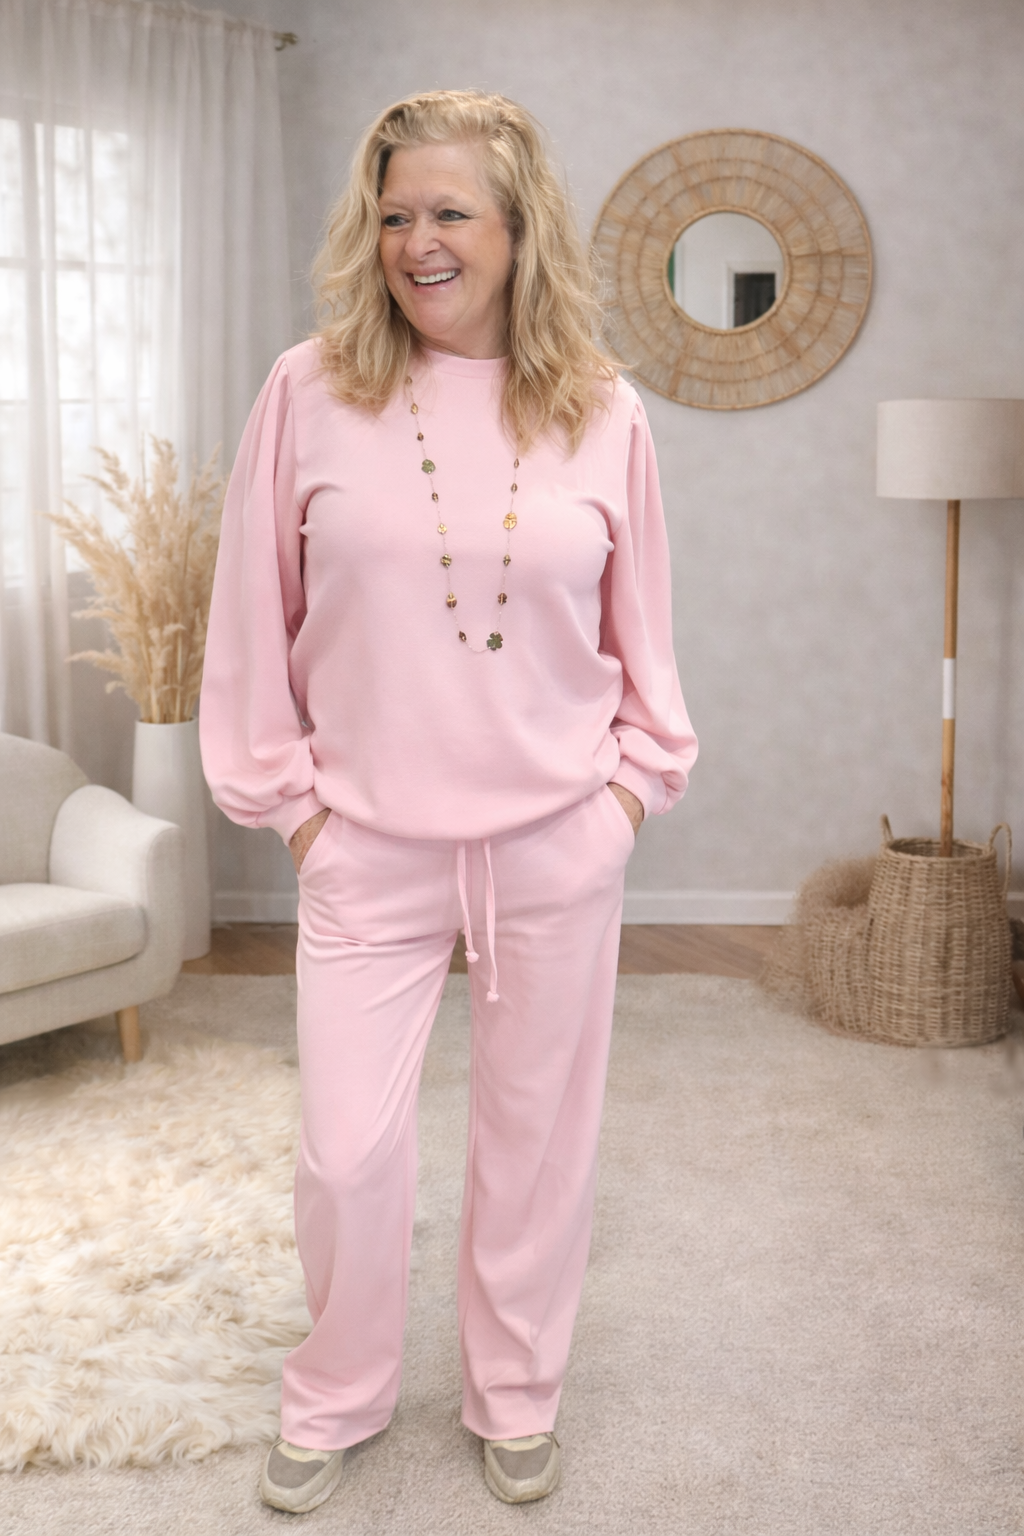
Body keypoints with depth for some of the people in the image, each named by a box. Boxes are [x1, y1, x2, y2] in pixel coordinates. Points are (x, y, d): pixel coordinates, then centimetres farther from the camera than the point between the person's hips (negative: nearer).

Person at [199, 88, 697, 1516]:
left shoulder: (603, 412, -1)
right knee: (348, 1152, 4)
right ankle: (336, 1396, 32)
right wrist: (286, 791, 0)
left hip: (559, 845, 1)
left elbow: (642, 628, 9)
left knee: (538, 1132, 12)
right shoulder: (312, 392, -5)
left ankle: (516, 1396, 36)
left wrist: (638, 778, 5)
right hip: (369, 847, -1)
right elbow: (255, 615, 1)